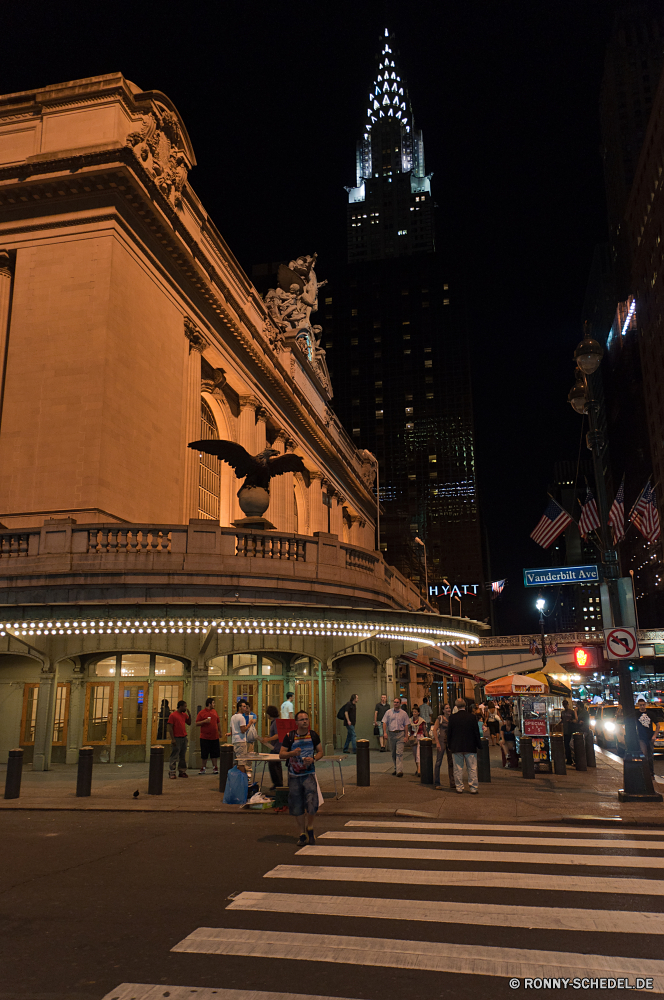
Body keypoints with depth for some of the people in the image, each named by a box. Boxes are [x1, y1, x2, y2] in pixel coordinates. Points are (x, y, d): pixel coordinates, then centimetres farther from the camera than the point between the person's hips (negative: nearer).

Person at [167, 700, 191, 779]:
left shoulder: (184, 715, 12)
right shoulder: (173, 715, -8)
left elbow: (189, 723, 18)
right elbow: (170, 727, -10)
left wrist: (189, 714, 6)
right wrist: (172, 739, -15)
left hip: (184, 738, 7)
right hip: (177, 739, -7)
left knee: (183, 756, 10)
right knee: (174, 756, -3)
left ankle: (182, 772, 17)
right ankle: (171, 773, 3)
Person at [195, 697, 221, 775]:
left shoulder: (214, 712, 12)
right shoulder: (202, 712, -4)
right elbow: (197, 723, -6)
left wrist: (219, 732, 17)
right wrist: (204, 721, -20)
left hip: (215, 737, 4)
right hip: (205, 737, -4)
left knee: (214, 753, 7)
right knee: (204, 754, 3)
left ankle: (215, 767, 15)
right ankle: (203, 768, 14)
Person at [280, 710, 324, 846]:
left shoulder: (313, 735, 2)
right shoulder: (289, 736, -2)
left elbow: (320, 751, 11)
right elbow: (281, 754, 1)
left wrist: (313, 759, -9)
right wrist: (292, 753, -19)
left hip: (309, 774, 0)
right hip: (294, 775, 1)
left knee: (311, 803, -11)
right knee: (297, 807, 6)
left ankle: (310, 829, 16)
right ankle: (302, 835, 22)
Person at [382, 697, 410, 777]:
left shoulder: (404, 713, 5)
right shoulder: (388, 712, 7)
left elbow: (405, 725, 4)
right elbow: (384, 723, 5)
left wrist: (405, 736, -1)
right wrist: (385, 732, -8)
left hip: (400, 734, -2)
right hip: (391, 734, 2)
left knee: (399, 753, -11)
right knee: (393, 753, 11)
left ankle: (399, 771, -17)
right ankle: (396, 768, 27)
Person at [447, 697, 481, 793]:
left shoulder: (453, 718, -3)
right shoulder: (471, 717, -5)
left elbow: (449, 733, 4)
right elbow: (476, 732, -1)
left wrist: (450, 746, 15)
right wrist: (477, 745, 9)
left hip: (456, 747, 1)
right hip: (470, 747, -1)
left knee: (458, 769, 7)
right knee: (472, 769, 4)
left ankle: (459, 788, 11)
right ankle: (473, 788, 5)